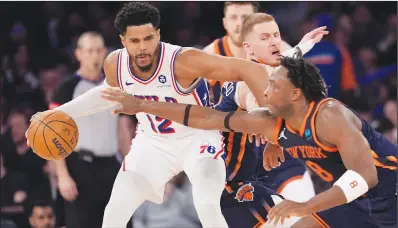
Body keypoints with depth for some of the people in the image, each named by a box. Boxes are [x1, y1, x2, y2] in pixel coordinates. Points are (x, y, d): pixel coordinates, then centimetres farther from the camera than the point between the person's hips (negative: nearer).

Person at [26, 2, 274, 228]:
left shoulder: (184, 61, -35)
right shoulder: (115, 65, -17)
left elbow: (250, 69, -34)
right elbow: (111, 92, 11)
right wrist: (61, 113, 9)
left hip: (198, 138, -5)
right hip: (153, 142, 5)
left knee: (207, 206, -30)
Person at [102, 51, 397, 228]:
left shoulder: (330, 116, -28)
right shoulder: (272, 123, -3)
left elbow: (365, 175, -37)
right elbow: (208, 118, 2)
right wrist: (142, 106, 4)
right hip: (356, 198, 9)